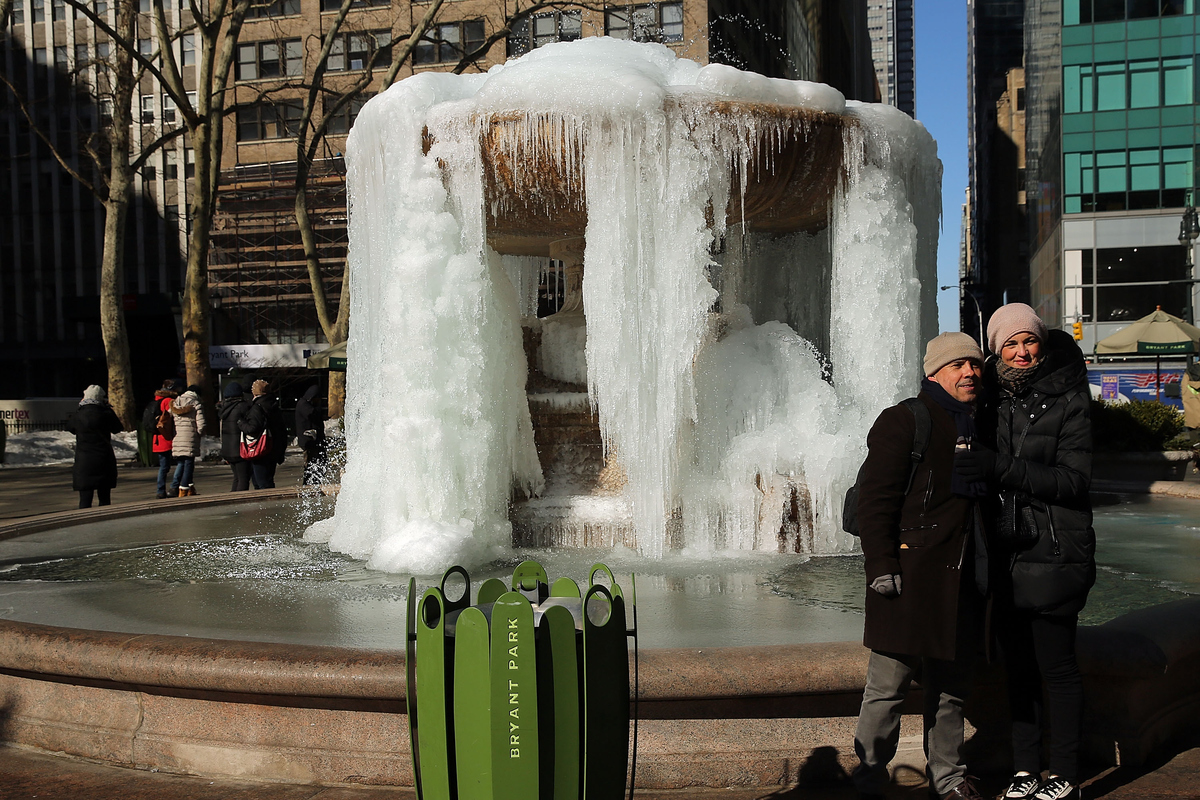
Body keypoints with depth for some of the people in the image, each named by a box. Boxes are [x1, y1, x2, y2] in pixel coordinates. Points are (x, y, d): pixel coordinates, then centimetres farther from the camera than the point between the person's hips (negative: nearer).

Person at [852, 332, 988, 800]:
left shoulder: (976, 428, 18)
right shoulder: (905, 421, -6)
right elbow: (874, 497, -11)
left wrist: (986, 572, 21)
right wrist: (880, 565, -18)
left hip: (961, 582, 7)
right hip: (909, 578, -7)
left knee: (950, 687, 15)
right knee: (888, 687, 0)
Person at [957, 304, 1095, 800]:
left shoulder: (1067, 400, -5)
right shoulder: (993, 400, 10)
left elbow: (1075, 479, -14)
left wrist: (1001, 468, -22)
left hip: (1052, 554, -5)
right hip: (1004, 554, 5)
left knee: (1056, 668, 1)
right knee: (1018, 669, 12)